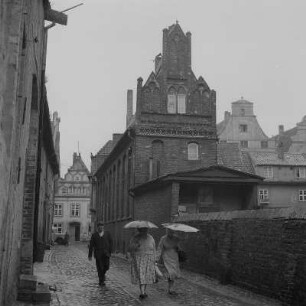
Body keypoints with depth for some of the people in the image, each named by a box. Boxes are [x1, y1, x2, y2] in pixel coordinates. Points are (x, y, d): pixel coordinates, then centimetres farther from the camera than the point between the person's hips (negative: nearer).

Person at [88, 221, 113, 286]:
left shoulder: (107, 234, 6)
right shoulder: (94, 235, 2)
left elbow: (111, 242, 7)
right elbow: (91, 245, 2)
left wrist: (110, 251, -3)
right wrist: (90, 255, -1)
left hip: (106, 253, 1)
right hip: (98, 253, -1)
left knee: (106, 266, -7)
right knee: (99, 267, -2)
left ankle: (103, 273, 26)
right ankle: (101, 281, 9)